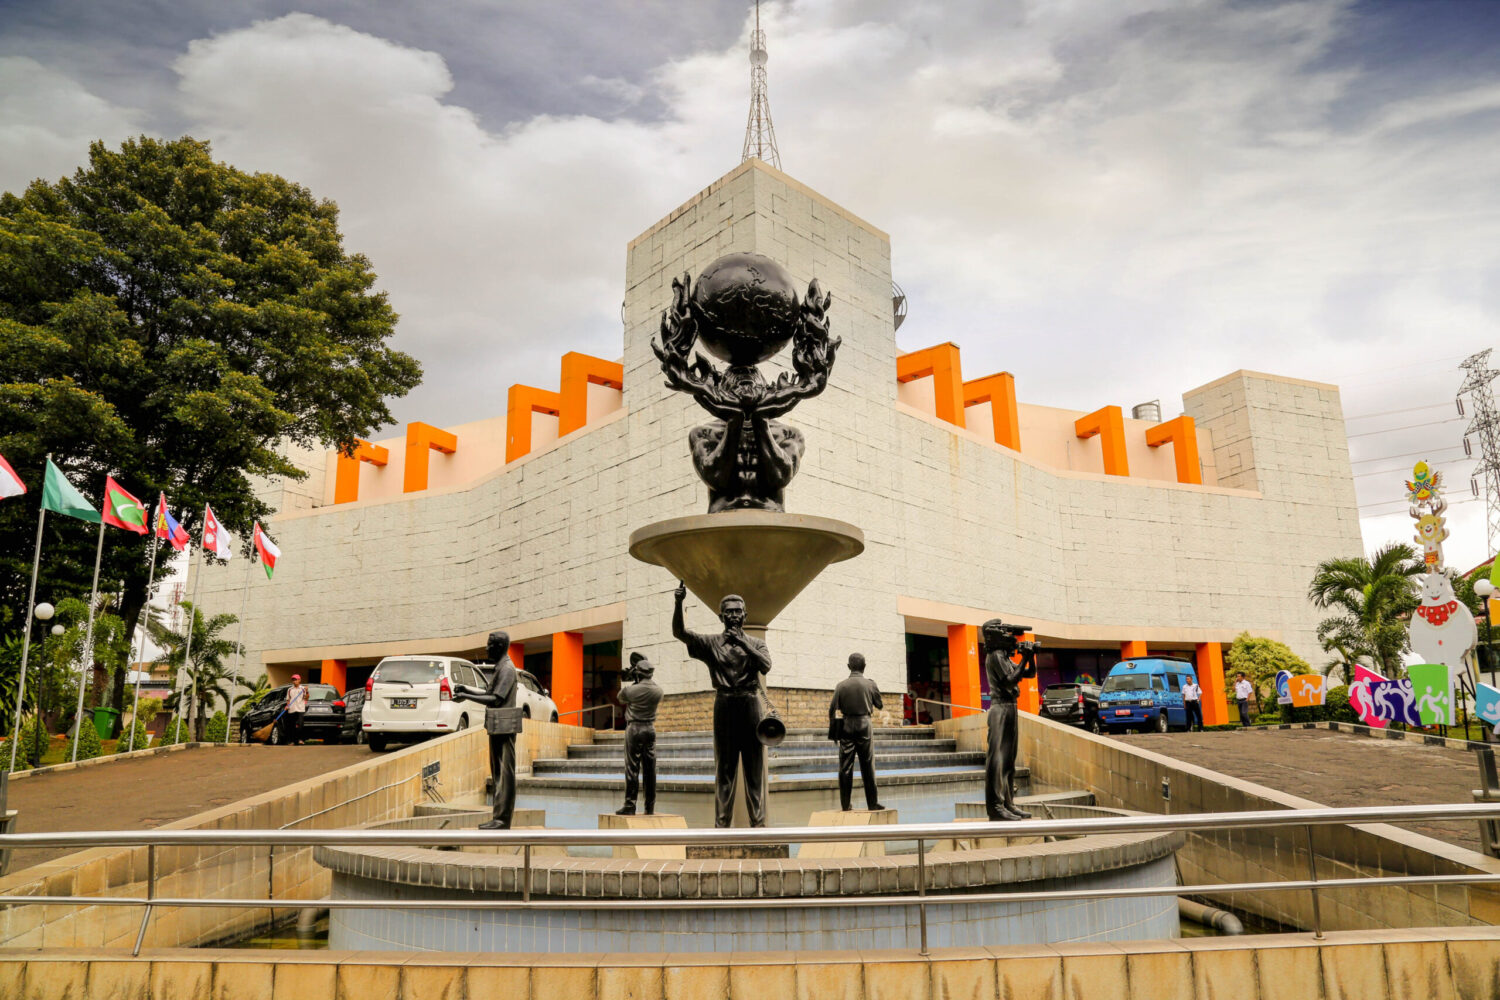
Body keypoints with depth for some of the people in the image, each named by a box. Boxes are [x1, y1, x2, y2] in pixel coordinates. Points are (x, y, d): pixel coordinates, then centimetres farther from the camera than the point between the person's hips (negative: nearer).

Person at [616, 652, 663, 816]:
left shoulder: (632, 689, -12)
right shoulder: (658, 690, -1)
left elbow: (621, 696, 8)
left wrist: (631, 683, 17)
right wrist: (639, 683, 23)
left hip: (634, 729, -4)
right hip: (650, 729, 4)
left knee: (632, 768, -2)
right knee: (650, 768, 7)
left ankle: (630, 805, -2)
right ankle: (650, 806, 10)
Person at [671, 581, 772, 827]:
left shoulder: (755, 643, 12)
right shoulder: (711, 643, 8)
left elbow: (766, 666, -7)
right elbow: (679, 633, -5)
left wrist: (743, 643, -13)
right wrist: (679, 604, -20)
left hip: (751, 706, 1)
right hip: (724, 706, -1)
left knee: (755, 766, 1)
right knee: (724, 768, 2)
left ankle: (758, 823, 6)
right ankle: (722, 823, 6)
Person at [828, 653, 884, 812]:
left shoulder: (841, 685, -1)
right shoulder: (870, 684, -2)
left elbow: (832, 709, -3)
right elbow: (880, 705, 11)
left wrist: (833, 729, 7)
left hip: (846, 726, 0)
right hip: (865, 725, 0)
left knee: (845, 766, 4)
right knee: (867, 765, 7)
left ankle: (845, 805, 5)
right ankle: (872, 803, 9)